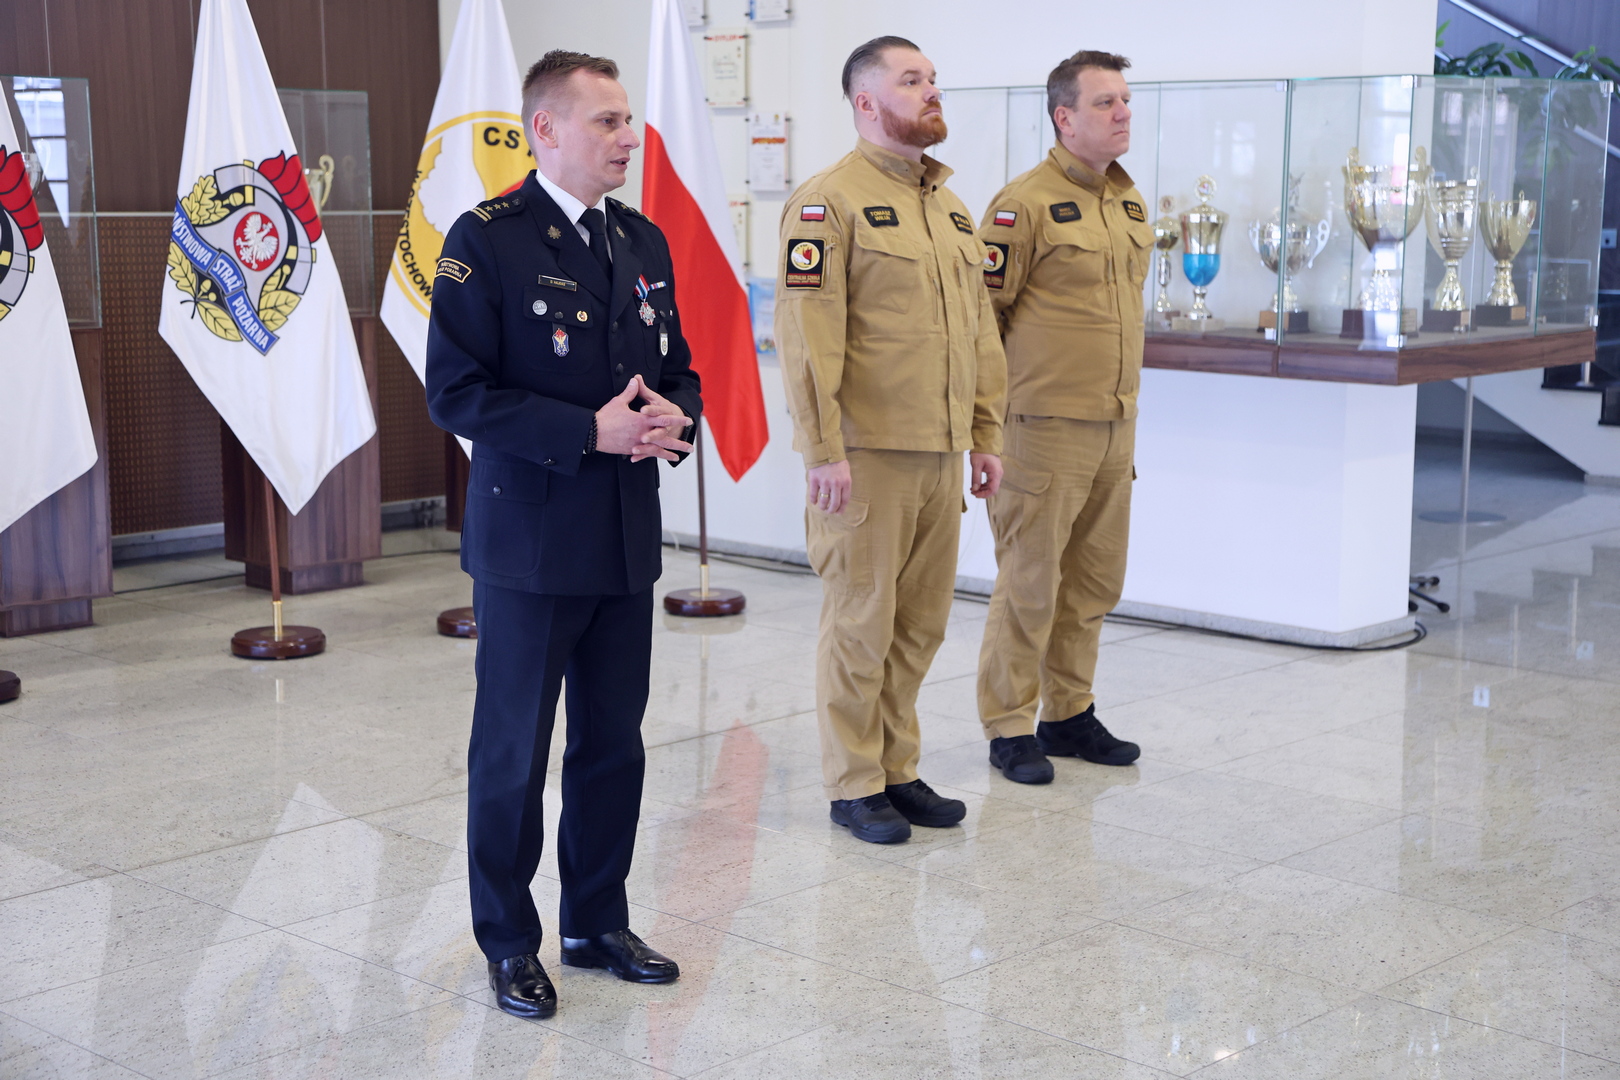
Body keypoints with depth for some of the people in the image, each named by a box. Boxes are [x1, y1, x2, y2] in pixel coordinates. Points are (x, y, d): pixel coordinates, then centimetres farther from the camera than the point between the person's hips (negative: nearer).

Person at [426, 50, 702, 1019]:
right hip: (531, 541, -6)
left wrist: (676, 415, -6)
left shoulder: (644, 242, 10)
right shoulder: (487, 241, -10)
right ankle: (509, 945, 20)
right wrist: (590, 431, -21)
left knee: (614, 743, 14)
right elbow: (457, 392, -16)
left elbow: (678, 368, 18)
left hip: (628, 540, 6)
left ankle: (599, 923, 30)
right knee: (514, 753, 6)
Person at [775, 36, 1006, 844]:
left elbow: (979, 328, 20)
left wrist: (986, 433, 15)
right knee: (860, 622, 1)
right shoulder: (829, 200, -9)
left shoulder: (947, 204, 17)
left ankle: (897, 768, 25)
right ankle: (854, 786, 12)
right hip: (866, 453, -7)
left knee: (920, 622, 12)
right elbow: (807, 333, -16)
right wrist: (824, 450, -20)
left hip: (939, 452, 7)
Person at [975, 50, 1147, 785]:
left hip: (1115, 424, 8)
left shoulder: (1128, 201, 13)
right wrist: (994, 411, -8)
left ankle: (1069, 713, 26)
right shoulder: (1025, 203, -11)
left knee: (1094, 581, 14)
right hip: (1046, 425, -7)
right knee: (1029, 581, 0)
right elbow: (983, 314, -9)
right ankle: (1009, 726, 11)